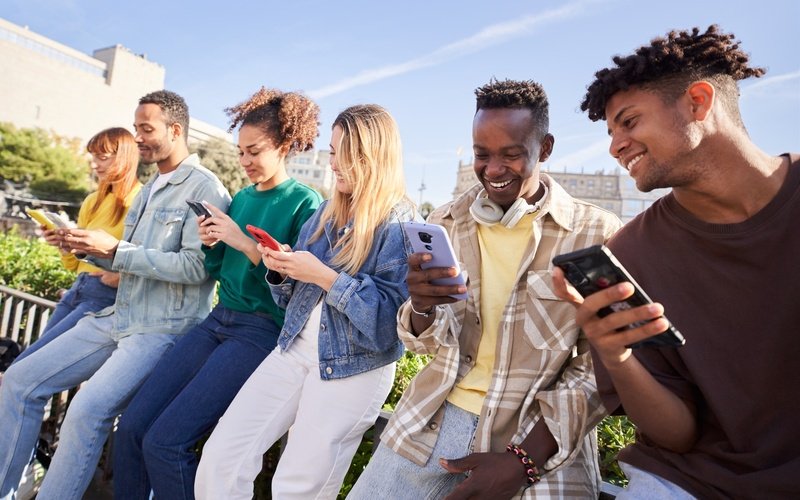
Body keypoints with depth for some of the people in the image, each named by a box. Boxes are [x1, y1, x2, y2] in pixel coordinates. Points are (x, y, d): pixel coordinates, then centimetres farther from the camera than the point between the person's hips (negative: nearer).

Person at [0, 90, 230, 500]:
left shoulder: (205, 188, -11)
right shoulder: (149, 189, 18)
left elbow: (196, 267, -21)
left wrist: (115, 249, -17)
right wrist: (87, 248, 4)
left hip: (163, 330, -9)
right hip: (118, 318, 9)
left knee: (86, 411, -24)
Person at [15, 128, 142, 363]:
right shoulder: (93, 201, 15)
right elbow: (75, 263, 21)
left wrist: (120, 277, -28)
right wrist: (63, 244, 3)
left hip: (106, 298, -8)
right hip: (76, 291, 8)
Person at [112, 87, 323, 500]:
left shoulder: (305, 203, -8)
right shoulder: (242, 198, 13)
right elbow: (218, 271, 17)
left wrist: (244, 243, -19)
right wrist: (211, 245, -4)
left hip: (262, 331, -7)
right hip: (218, 321, 7)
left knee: (165, 442, -11)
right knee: (132, 426, 3)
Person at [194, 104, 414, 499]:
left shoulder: (400, 225, -12)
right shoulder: (327, 211, 9)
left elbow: (391, 319, -20)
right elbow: (291, 298, 14)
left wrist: (325, 276, -22)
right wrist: (280, 270, -7)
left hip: (354, 370, -6)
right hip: (295, 350, 6)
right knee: (220, 457, 0)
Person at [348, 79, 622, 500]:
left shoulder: (597, 233, -9)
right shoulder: (446, 222, 1)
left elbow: (600, 368, -7)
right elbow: (428, 341, 4)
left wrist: (523, 461, -15)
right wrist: (422, 307, -19)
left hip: (541, 441, -2)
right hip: (433, 421, 3)